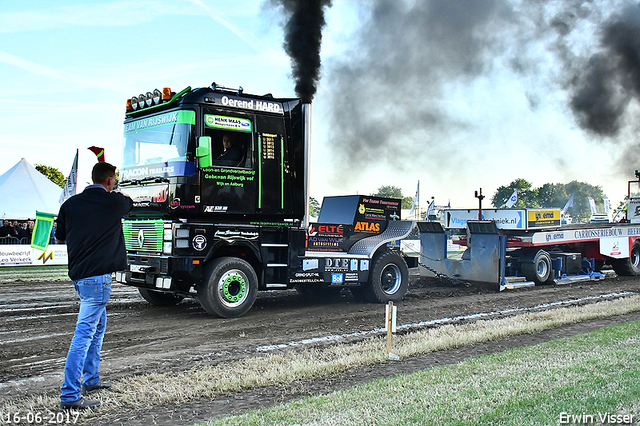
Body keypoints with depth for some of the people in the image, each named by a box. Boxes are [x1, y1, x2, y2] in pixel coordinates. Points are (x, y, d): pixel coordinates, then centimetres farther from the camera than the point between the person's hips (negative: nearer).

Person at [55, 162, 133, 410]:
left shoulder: (71, 204, 6)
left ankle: (91, 381, 30)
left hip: (78, 273, 7)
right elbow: (130, 204, 19)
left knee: (98, 325, 21)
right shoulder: (115, 202, -6)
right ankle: (69, 396, -8)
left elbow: (59, 238, 17)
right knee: (85, 332, -8)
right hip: (98, 275, -7)